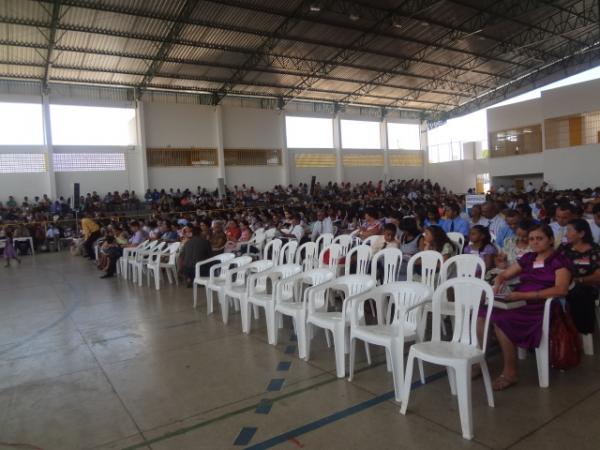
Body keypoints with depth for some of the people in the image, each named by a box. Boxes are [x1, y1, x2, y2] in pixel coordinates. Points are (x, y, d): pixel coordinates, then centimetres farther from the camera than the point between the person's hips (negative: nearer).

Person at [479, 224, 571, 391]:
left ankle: (510, 373, -15)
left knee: (501, 320, -31)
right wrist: (497, 285, -2)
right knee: (482, 313, -19)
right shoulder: (527, 258, 20)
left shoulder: (559, 260, 0)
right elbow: (503, 275, 24)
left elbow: (561, 290, -16)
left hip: (540, 307, -6)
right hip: (518, 303, 6)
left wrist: (525, 295, -24)